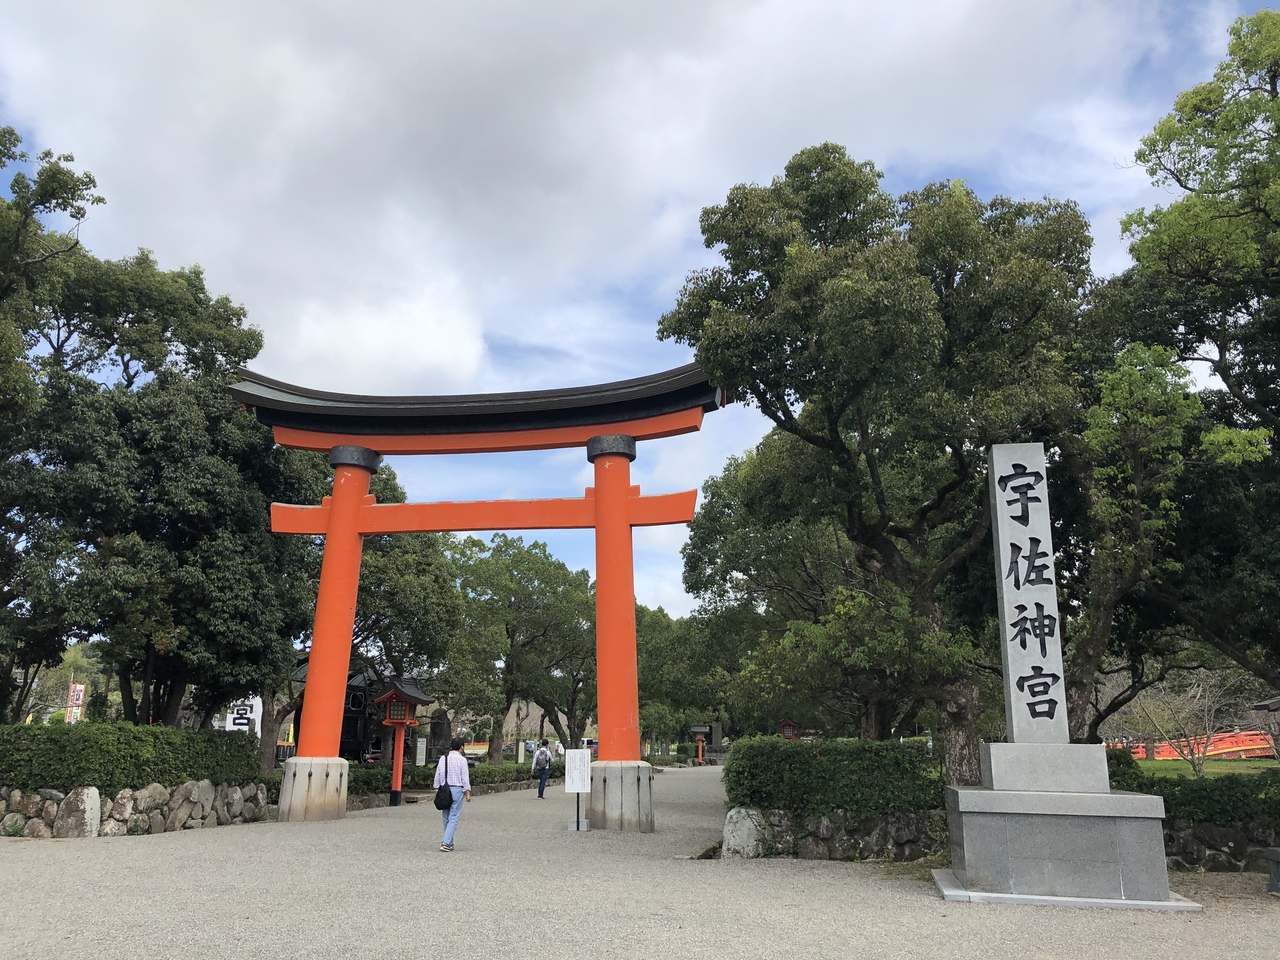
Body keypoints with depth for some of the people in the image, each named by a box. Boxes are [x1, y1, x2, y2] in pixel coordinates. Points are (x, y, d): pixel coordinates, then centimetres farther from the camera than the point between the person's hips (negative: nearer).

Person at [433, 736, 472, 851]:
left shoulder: (443, 758, 6)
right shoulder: (462, 759, -7)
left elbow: (438, 776, 7)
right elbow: (465, 777, -8)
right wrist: (468, 793, -4)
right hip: (457, 789, -5)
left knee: (446, 818, 14)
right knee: (453, 818, -3)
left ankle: (449, 843, 21)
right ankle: (445, 843, -12)